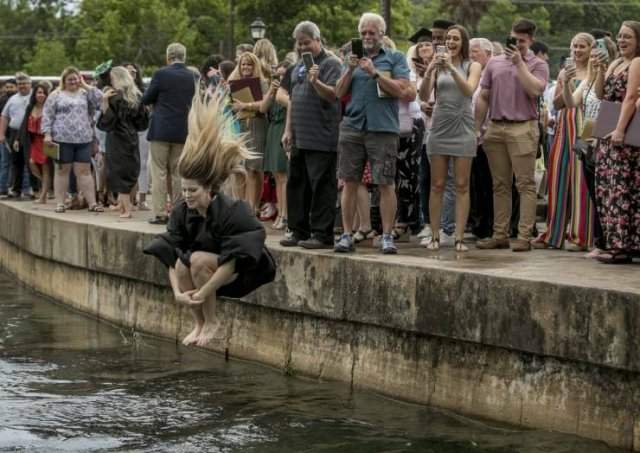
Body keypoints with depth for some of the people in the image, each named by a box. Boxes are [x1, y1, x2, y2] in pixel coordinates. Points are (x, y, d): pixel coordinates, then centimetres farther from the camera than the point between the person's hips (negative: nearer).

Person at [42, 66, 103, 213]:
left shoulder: (85, 94, 12)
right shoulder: (56, 96, 6)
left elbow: (100, 99, -4)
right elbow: (47, 116, 3)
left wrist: (85, 86, 0)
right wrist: (47, 134, -8)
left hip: (84, 140, 2)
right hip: (63, 140, -2)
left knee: (84, 171, 1)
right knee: (62, 171, 4)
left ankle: (92, 203, -1)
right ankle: (60, 203, 7)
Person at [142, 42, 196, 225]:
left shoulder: (161, 74, -10)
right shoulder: (192, 77, 1)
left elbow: (146, 100, -2)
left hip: (161, 131, -4)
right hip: (183, 132, 4)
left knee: (159, 173, 1)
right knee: (178, 173, 10)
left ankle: (159, 213, -3)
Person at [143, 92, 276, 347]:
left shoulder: (230, 212, -25)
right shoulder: (182, 212, -8)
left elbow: (231, 261, -28)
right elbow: (172, 255, -11)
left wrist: (203, 293, -28)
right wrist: (177, 292, -26)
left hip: (243, 271, -6)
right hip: (210, 268, 6)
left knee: (198, 259, -30)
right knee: (181, 263, -23)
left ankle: (211, 323, -13)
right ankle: (199, 324, -6)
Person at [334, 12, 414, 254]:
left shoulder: (395, 58, 5)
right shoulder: (355, 58, 17)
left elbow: (403, 92, -7)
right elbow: (339, 93, 11)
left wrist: (375, 73, -11)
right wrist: (350, 70, -5)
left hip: (383, 128, -3)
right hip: (352, 126, 3)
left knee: (386, 184, -4)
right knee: (350, 182, 3)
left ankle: (387, 236, 1)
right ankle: (346, 235, 8)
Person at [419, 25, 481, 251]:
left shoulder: (472, 66, 5)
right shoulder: (437, 66, 8)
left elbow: (469, 90, -13)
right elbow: (424, 96, -3)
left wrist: (451, 68, -24)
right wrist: (429, 71, -18)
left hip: (462, 128, -1)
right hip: (440, 128, 1)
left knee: (462, 186, -1)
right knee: (437, 185, 2)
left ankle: (459, 237, -1)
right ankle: (435, 236, 6)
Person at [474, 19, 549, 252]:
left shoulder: (538, 65, 3)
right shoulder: (494, 63, 14)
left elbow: (535, 89, -16)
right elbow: (483, 98, 15)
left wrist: (519, 63, -12)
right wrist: (476, 128, 9)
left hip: (522, 129, -4)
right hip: (495, 128, 5)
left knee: (525, 184, -6)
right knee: (500, 184, 8)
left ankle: (524, 236, -7)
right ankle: (500, 235, 11)